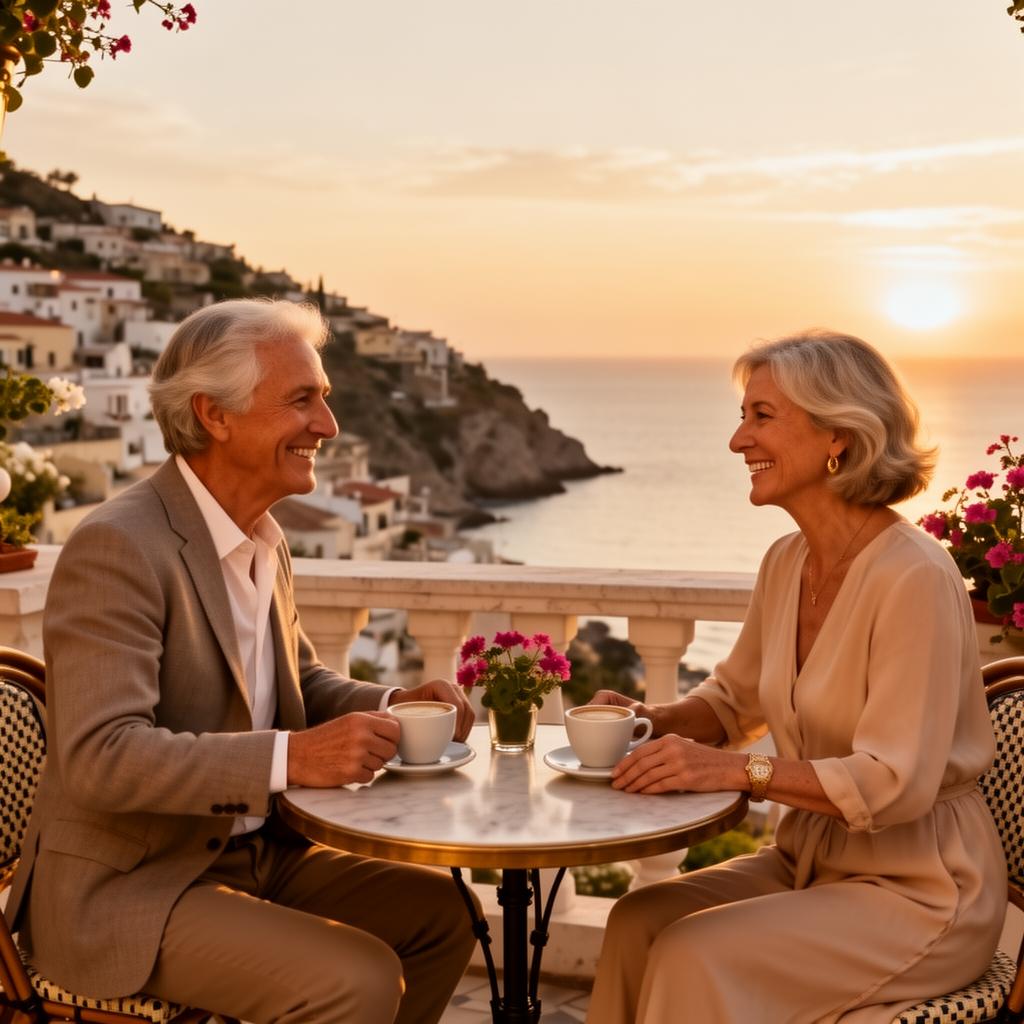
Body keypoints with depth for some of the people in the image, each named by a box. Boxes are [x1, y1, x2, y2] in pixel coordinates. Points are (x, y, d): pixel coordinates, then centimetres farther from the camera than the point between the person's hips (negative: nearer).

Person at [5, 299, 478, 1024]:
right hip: (124, 890, -9)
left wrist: (393, 706, -3)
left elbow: (300, 683, 18)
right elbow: (100, 755, -29)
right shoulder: (117, 548, -21)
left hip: (254, 852, 9)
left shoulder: (265, 541, 7)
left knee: (440, 911, 7)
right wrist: (293, 756, -35)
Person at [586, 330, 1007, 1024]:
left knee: (696, 959, -23)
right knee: (638, 921, -12)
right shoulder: (786, 563, 3)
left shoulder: (915, 577, -22)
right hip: (811, 856, 7)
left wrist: (739, 770, -30)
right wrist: (655, 720, -3)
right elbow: (735, 699, 17)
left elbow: (896, 783, -25)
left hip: (921, 888, -7)